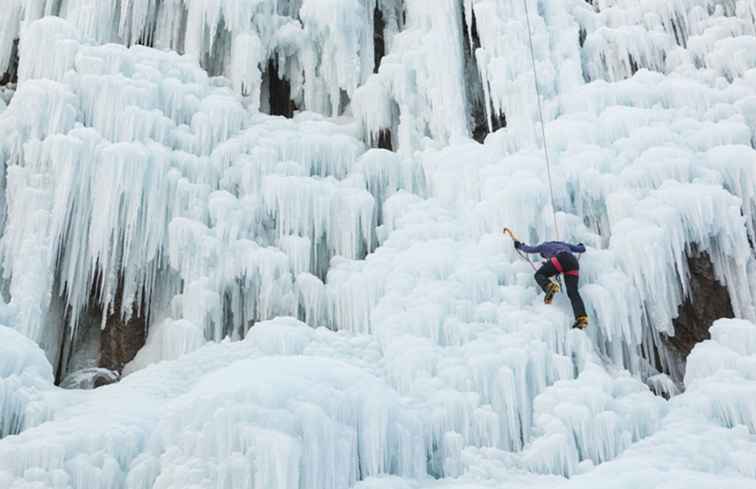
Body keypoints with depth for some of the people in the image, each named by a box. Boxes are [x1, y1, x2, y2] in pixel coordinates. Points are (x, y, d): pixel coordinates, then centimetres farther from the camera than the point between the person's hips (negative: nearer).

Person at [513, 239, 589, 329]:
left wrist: (519, 245, 64)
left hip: (560, 259, -4)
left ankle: (549, 286, -25)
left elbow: (529, 249, 44)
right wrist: (581, 246, 72)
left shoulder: (545, 245, 34)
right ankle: (582, 318, -23)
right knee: (573, 292, -3)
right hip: (574, 262, 4)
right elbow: (582, 249, 48)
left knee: (539, 275, 10)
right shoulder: (564, 244, 43)